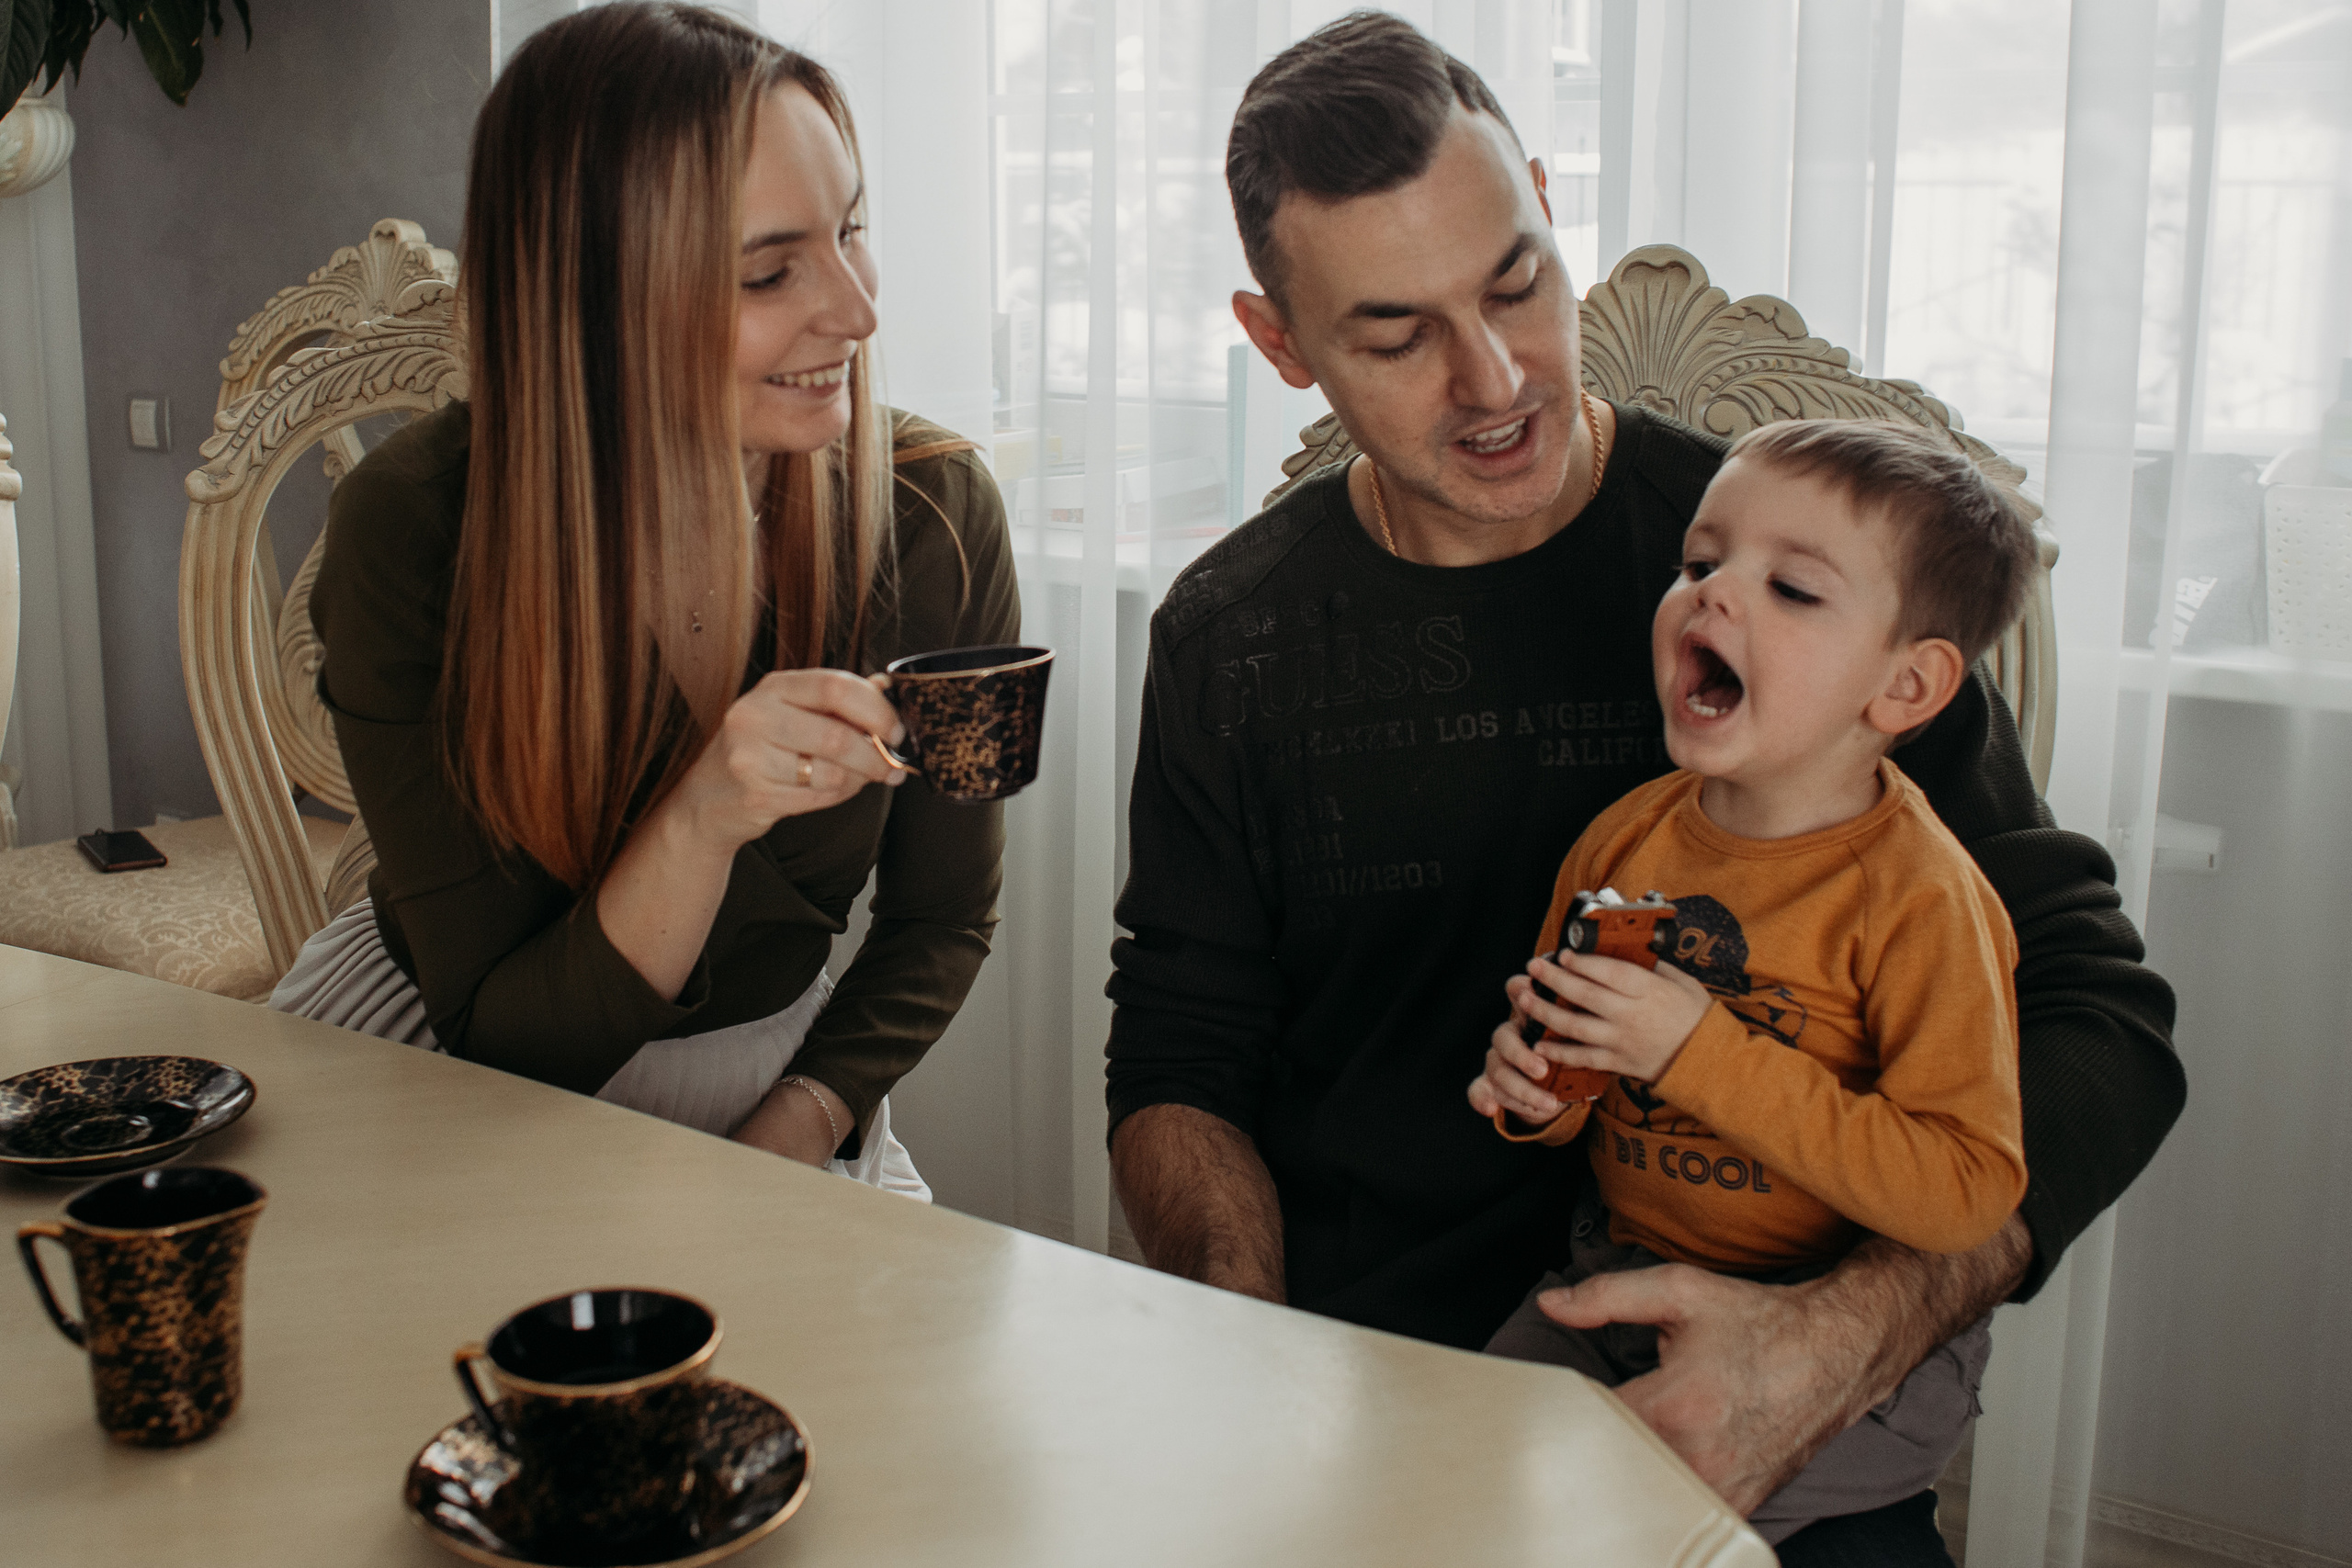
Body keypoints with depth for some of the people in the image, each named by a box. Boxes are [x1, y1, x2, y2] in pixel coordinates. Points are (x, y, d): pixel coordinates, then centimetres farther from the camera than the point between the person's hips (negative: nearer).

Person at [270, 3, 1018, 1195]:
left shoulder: (933, 514, -16)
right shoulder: (412, 529, -22)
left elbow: (939, 916, -1)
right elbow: (502, 1040, -19)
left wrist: (799, 1125, -16)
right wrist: (700, 823, -36)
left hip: (766, 1072, 1)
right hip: (442, 1073, -1)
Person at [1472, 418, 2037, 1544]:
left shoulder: (1917, 897, -18)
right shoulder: (1625, 838, 1)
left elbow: (1967, 1195, -25)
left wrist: (1703, 1053, -28)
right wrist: (1538, 1091, -9)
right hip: (1614, 1282, 6)